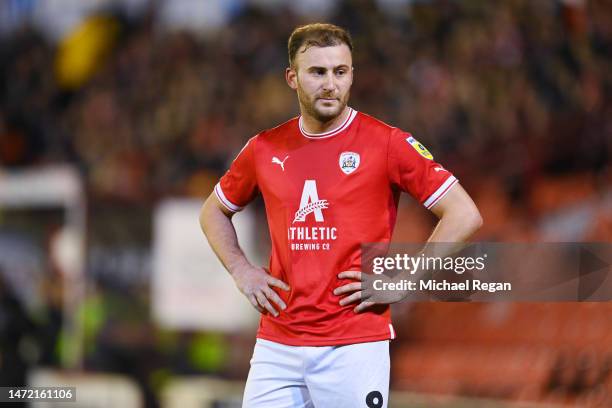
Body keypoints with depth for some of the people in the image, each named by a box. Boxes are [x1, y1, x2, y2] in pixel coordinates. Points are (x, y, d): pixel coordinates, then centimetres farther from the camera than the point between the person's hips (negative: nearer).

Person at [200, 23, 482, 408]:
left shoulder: (387, 142, -4)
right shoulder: (265, 149, 8)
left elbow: (464, 215, -5)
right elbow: (213, 212, 26)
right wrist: (242, 271, 10)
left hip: (356, 345, -4)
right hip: (277, 344, 4)